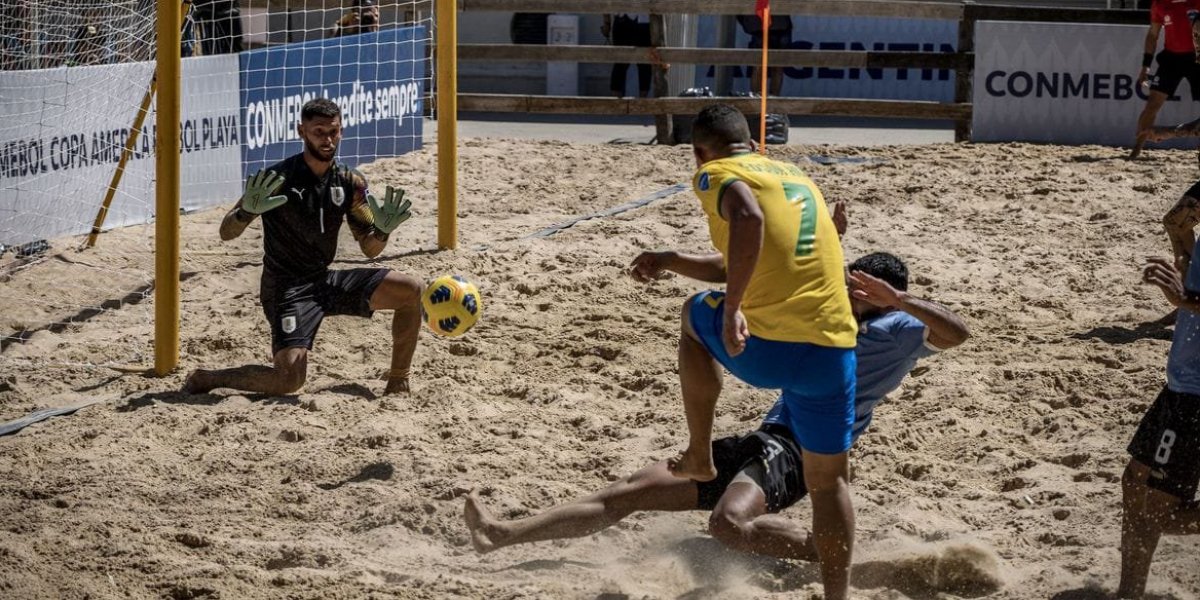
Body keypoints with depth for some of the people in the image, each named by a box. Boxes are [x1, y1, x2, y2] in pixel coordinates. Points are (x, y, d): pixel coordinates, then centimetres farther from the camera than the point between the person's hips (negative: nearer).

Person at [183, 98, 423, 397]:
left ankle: (398, 383, 7)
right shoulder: (278, 179, -15)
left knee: (411, 290, -7)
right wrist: (247, 212, -35)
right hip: (287, 289, -6)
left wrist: (383, 229, -15)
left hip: (326, 281, 6)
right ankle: (206, 379, 1)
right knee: (290, 378, -24)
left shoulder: (350, 183, 2)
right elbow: (226, 233, -13)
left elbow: (369, 248, 8)